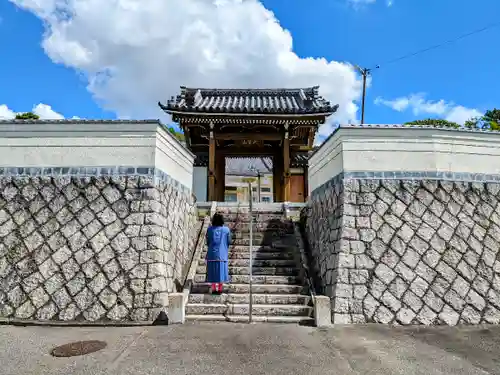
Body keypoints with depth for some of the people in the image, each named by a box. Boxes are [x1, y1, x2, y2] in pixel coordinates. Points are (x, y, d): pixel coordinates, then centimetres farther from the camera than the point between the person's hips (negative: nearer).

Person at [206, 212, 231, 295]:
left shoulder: (210, 229, -6)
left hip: (212, 253, 1)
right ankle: (220, 289, 11)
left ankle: (214, 289, 11)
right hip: (222, 253, 0)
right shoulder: (226, 230, -7)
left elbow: (207, 241, 2)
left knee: (213, 270, 9)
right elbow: (229, 242, 1)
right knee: (221, 270, 8)